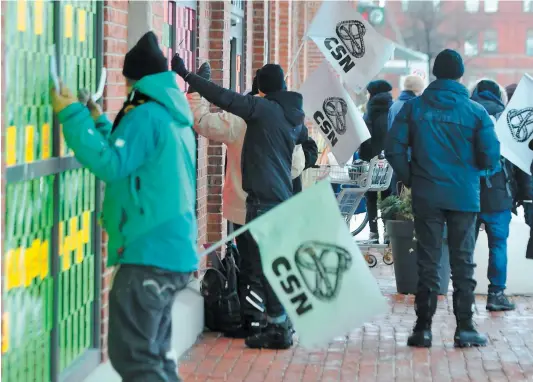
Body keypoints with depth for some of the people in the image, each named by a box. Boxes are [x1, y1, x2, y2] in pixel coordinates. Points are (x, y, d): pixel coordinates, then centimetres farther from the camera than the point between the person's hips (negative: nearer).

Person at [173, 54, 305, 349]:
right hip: (283, 196, 9)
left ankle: (278, 328, -5)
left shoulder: (265, 108, -11)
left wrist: (186, 75, -19)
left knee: (264, 264, -6)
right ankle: (281, 322, 21)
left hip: (263, 197, -9)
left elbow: (225, 98, -20)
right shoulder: (293, 114, 12)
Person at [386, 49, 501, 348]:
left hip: (426, 197, 1)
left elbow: (394, 149, -7)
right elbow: (491, 158, -5)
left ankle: (423, 328, 8)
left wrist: (410, 179, 7)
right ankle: (465, 328, 8)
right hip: (464, 197, -1)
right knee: (463, 262, 8)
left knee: (428, 262, 8)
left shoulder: (414, 108, -3)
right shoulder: (476, 112, -5)